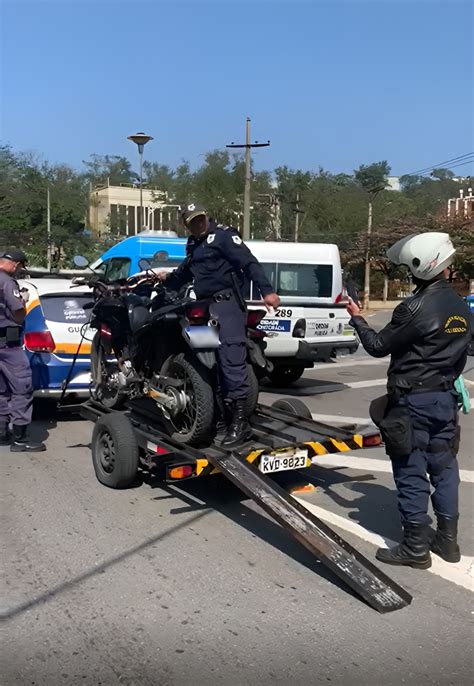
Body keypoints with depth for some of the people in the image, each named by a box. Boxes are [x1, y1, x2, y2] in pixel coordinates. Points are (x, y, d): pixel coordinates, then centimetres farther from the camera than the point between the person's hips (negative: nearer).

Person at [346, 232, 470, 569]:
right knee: (444, 468, 15)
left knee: (411, 473, 1)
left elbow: (379, 346, -8)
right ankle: (448, 539, 24)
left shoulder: (415, 308, -19)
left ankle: (416, 547, 9)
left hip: (412, 401, -7)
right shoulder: (460, 308, 6)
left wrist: (357, 318, 7)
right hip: (445, 398, 8)